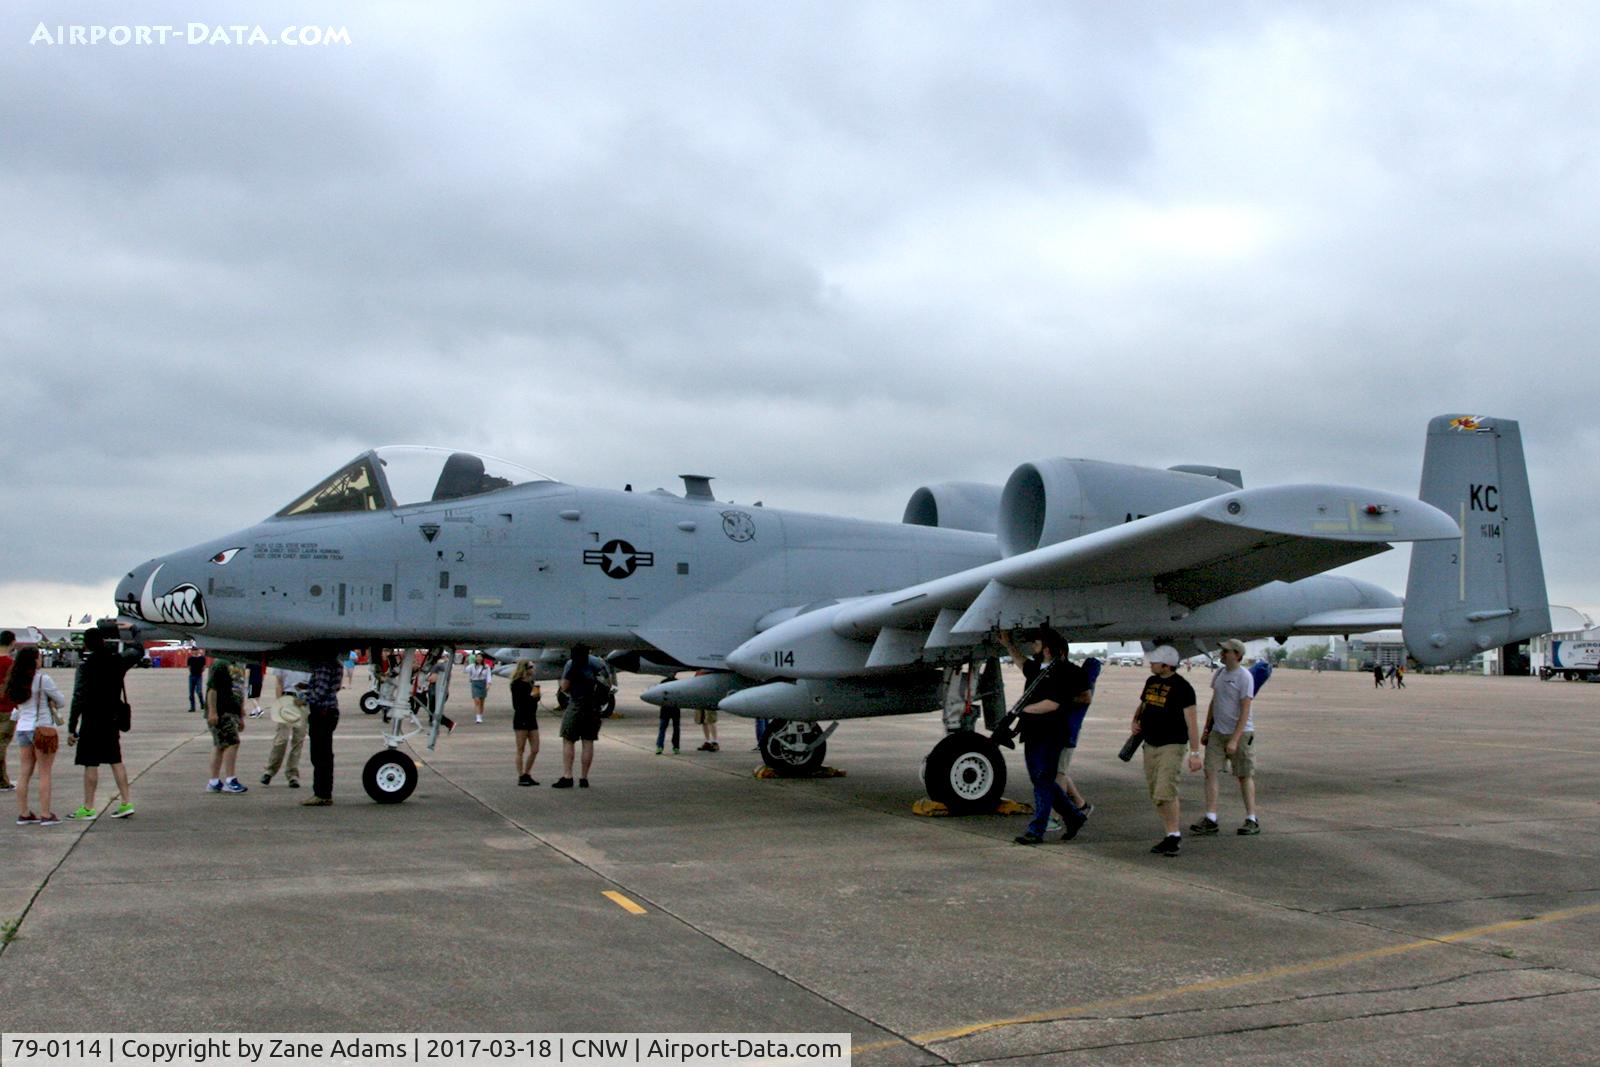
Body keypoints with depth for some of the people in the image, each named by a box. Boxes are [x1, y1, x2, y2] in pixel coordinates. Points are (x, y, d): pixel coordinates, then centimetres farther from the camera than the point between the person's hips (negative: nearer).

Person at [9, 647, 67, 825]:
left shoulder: (16, 681, 7)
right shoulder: (43, 679, -12)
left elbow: (16, 708, 11)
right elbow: (61, 702, -5)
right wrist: (50, 703, 14)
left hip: (22, 729, 6)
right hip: (43, 729, -6)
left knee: (25, 773, 10)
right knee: (45, 773, -1)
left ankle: (23, 814, 14)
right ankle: (45, 815, 0)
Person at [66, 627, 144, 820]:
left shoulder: (86, 667, -14)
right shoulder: (117, 661, 0)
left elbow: (79, 699, -15)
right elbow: (138, 651, 21)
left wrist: (71, 728, -11)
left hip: (92, 722, -6)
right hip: (113, 720, 6)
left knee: (90, 764, 1)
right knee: (116, 761, 12)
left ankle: (88, 808, 6)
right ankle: (126, 802, 11)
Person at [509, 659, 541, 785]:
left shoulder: (530, 683, 13)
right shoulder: (517, 684, -9)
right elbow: (516, 704, -15)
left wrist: (536, 696, 1)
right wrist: (530, 696, -19)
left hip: (532, 718, 7)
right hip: (521, 719, -7)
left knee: (535, 750, 6)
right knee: (521, 750, 0)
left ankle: (527, 775, 18)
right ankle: (521, 777, 6)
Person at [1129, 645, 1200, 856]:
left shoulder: (1182, 687, -11)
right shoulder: (1151, 681, 10)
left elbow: (1191, 722, -13)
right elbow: (1142, 705, 27)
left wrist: (1194, 752, -17)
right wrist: (1135, 721, 7)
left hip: (1172, 746, -7)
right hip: (1150, 745, 7)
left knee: (1165, 793, -16)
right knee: (1156, 795, 8)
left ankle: (1175, 836, -5)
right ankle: (1171, 836, 17)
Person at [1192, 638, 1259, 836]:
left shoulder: (1245, 677, -14)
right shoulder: (1219, 674, 9)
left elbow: (1245, 712, -17)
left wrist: (1234, 740, -21)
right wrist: (1206, 729, 17)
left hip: (1240, 733, -6)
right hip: (1217, 732, 6)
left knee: (1245, 776, 4)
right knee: (1210, 771, -3)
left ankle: (1252, 820, 15)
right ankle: (1210, 820, -2)